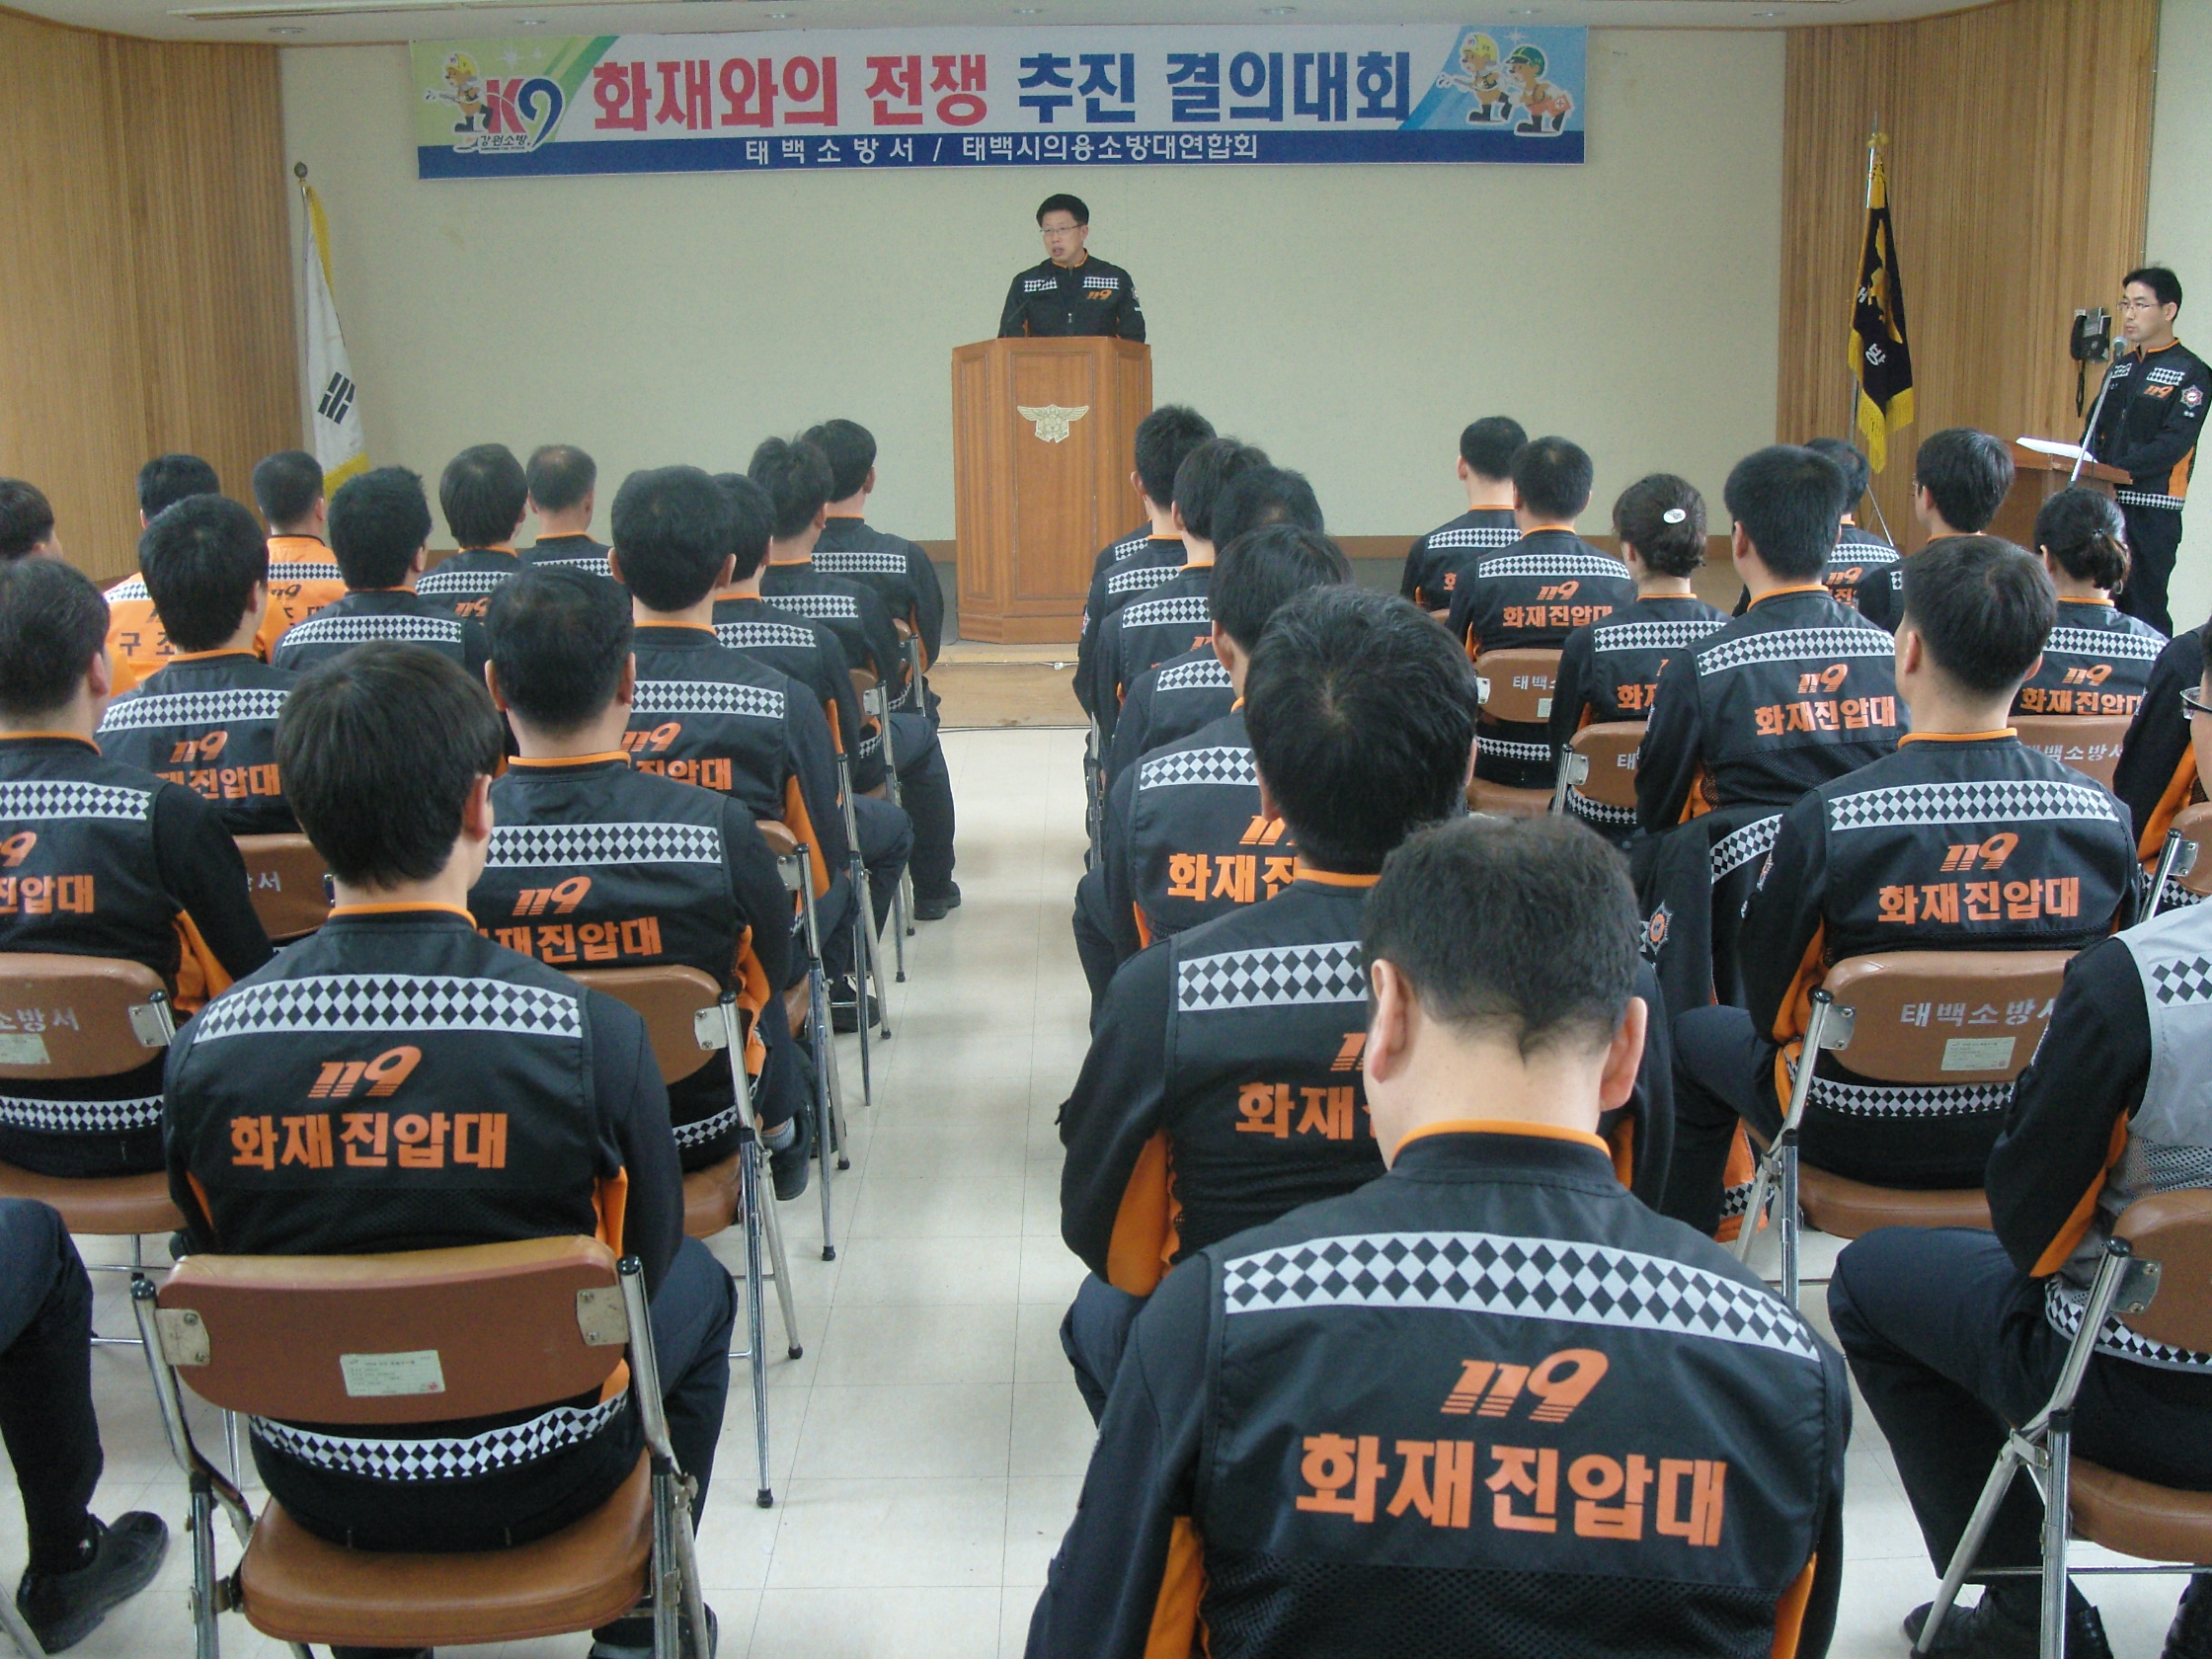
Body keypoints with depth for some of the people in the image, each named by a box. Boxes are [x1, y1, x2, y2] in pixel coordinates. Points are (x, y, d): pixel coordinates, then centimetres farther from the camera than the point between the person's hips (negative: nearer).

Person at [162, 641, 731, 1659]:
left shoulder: (205, 1049, -17)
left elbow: (220, 1270, 0)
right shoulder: (594, 1038, -25)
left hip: (315, 1489, 3)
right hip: (538, 1480, -3)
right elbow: (642, 1265, -9)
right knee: (698, 1285, 26)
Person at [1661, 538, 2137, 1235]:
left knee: (1693, 1034, 24)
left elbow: (1772, 1005, -13)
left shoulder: (1828, 818, -26)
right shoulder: (2104, 815, -16)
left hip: (1865, 1138, -4)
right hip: (2039, 1141, 4)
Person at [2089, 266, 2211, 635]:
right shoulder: (2120, 368, 18)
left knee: (2145, 610, -6)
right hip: (2105, 505, 7)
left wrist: (2114, 471, -23)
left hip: (2152, 508, -7)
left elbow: (2175, 443, -15)